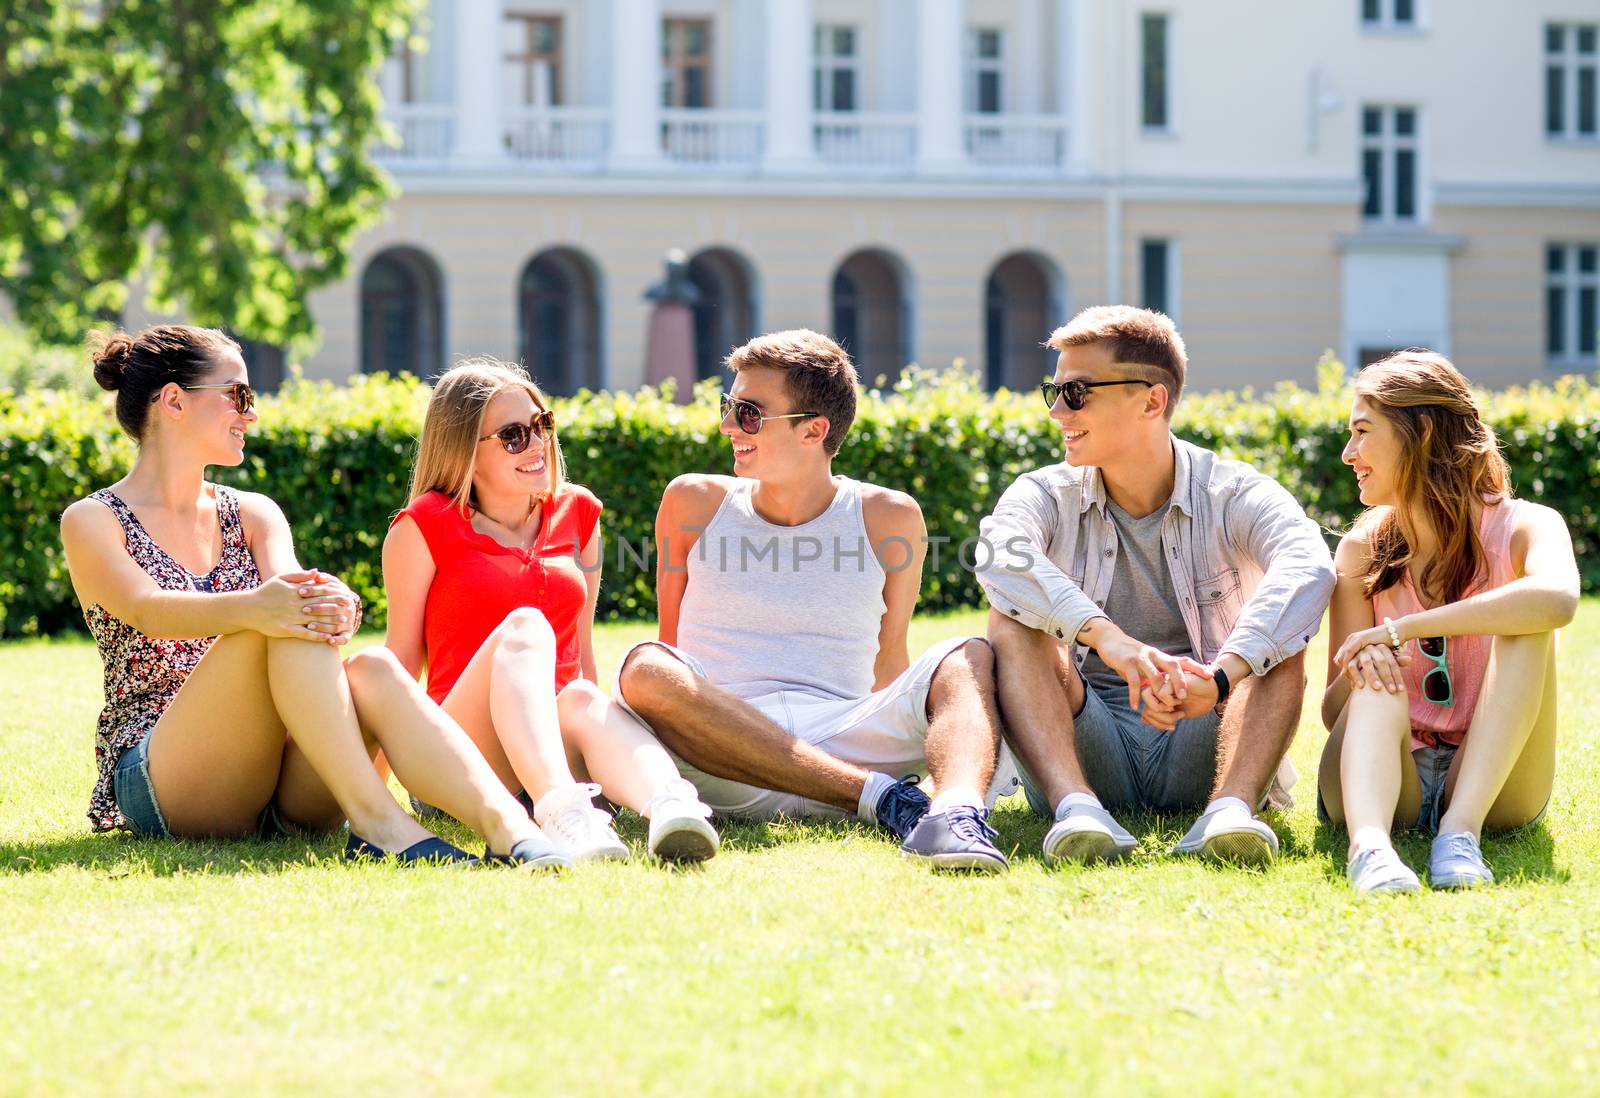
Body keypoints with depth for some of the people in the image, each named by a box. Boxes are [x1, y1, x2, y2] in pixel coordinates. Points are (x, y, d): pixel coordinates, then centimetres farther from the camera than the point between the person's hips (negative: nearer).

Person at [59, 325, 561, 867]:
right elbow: (145, 608, -18)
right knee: (286, 627, -29)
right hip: (156, 778, -4)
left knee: (372, 669, -28)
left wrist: (334, 603, -31)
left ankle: (507, 827, -50)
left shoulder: (253, 514, 19)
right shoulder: (92, 522, 4)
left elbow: (291, 583, -4)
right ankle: (374, 819, -44)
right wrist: (252, 609, -40)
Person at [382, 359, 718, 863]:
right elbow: (403, 655, 6)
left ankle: (669, 805, -66)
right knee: (524, 628, -31)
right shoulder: (425, 528, 4)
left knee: (584, 702, -32)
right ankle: (562, 813, -59)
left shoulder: (576, 513, 17)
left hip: (561, 747, 3)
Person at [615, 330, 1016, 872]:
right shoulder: (695, 503, 12)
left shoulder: (888, 518, 11)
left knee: (969, 658, -21)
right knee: (646, 670, -31)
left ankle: (958, 806, -54)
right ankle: (879, 796, -34)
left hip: (845, 739, 0)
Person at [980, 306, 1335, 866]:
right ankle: (1075, 806, -41)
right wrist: (1102, 636, -42)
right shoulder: (1047, 495, 2)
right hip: (1088, 750, 1)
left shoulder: (1233, 495, -3)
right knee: (1012, 620, -20)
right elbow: (1001, 557, -23)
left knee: (1280, 636, -22)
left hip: (1200, 754, -1)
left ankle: (1232, 806, -43)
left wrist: (1219, 675, -43)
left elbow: (1309, 569, -26)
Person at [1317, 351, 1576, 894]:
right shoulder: (1363, 552, 5)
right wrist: (1358, 667, -24)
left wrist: (1399, 630, -29)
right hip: (1388, 784, 1)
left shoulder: (1520, 528, -3)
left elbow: (1557, 599, -30)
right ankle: (1369, 843, -56)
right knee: (1376, 672, -28)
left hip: (1492, 785, -1)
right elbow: (1335, 712, 0)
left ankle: (1462, 828, -37)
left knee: (1525, 626, -22)